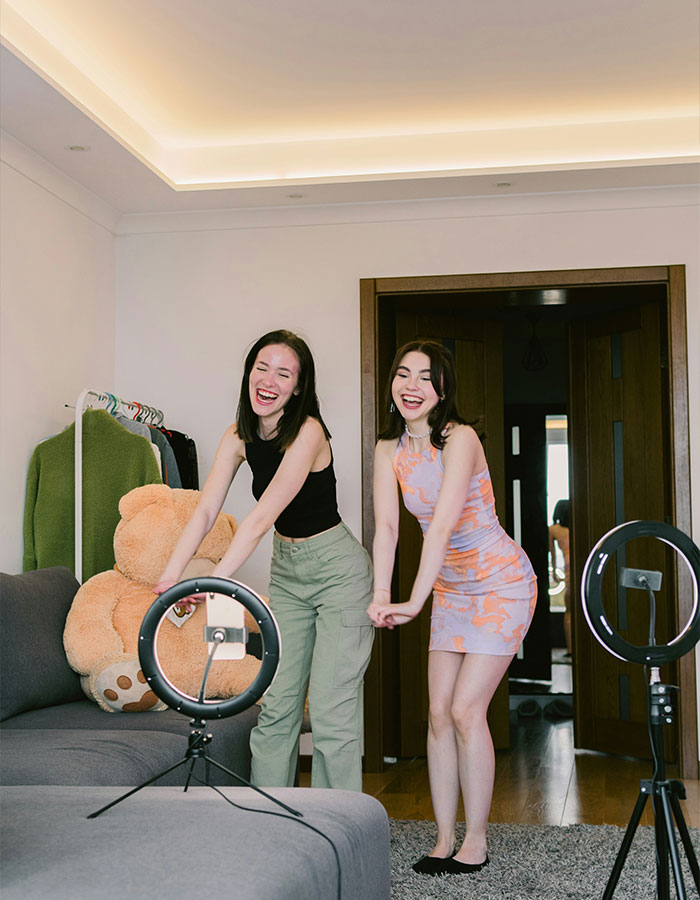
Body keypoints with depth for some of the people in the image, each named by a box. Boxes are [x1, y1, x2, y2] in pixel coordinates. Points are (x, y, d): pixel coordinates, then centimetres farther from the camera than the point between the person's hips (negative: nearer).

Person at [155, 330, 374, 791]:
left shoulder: (308, 432, -23)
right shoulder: (239, 437, -3)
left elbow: (263, 517, -30)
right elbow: (205, 511, -11)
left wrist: (215, 582, -37)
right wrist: (171, 576, -24)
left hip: (338, 570, -6)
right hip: (286, 570, 6)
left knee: (332, 713, -6)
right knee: (276, 707, 8)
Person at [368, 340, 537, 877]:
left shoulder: (460, 439, -22)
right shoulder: (389, 448, -3)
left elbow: (443, 525, -33)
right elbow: (386, 527, -12)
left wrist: (414, 603, -40)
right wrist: (380, 598, -26)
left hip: (501, 583, -6)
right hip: (451, 588, 6)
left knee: (466, 710, -9)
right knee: (439, 711, 3)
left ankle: (476, 844, 5)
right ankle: (444, 840, 12)